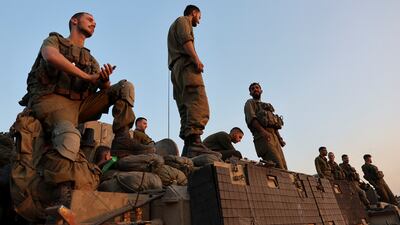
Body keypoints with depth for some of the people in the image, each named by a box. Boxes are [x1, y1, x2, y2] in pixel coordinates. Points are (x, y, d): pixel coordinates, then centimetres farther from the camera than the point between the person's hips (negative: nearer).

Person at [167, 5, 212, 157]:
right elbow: (185, 39, -7)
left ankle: (188, 147, -11)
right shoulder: (183, 20, 15)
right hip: (186, 64, -9)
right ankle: (195, 142, -39)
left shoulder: (175, 25, 40)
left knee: (186, 110, -3)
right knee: (199, 104, -24)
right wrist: (196, 59, -18)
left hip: (176, 69, 9)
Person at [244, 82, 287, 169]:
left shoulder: (267, 106, 33)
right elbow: (251, 118, -6)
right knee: (277, 166, -21)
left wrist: (279, 138, 11)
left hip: (274, 136, 7)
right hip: (263, 136, -7)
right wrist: (263, 131, -22)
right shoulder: (250, 103, 13)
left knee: (284, 167, -4)